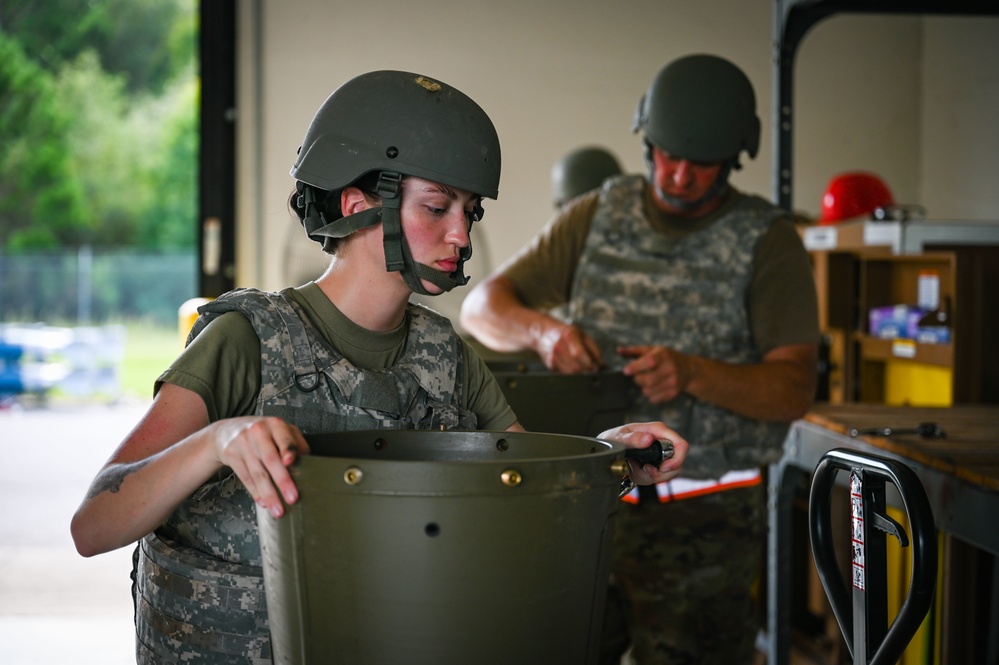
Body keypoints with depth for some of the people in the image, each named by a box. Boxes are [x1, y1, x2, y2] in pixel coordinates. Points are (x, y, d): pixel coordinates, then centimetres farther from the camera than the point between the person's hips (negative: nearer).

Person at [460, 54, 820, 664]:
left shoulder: (767, 242, -2)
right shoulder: (598, 217, 8)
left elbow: (794, 390, -11)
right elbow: (482, 306, 8)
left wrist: (693, 373, -29)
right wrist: (543, 330, -15)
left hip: (702, 522, -3)